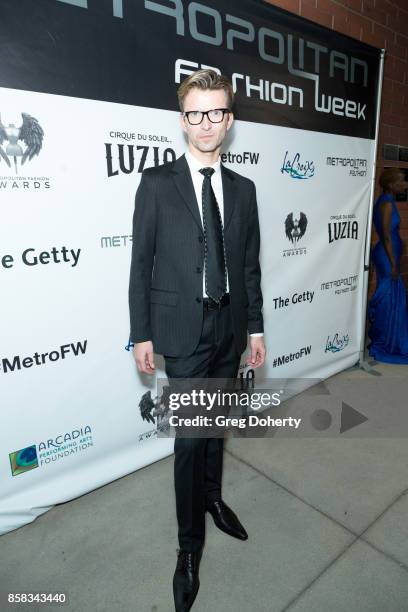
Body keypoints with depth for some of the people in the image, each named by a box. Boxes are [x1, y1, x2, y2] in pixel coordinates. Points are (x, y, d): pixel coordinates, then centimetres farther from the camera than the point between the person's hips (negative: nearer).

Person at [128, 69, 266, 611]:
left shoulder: (243, 189, 7)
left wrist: (255, 328, 7)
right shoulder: (157, 183, -4)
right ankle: (190, 546, 25)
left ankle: (211, 496, 46)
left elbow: (250, 265, 8)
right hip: (184, 328, -4)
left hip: (230, 325, 4)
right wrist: (141, 334, -7)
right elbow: (141, 263, -5)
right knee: (190, 434, 3)